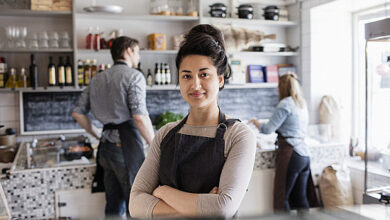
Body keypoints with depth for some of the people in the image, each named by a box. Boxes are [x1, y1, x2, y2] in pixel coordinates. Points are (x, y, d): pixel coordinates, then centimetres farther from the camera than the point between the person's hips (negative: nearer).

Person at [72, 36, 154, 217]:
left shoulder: (98, 79, 16)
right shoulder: (133, 76, -7)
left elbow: (78, 113, 15)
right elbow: (140, 117, -18)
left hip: (107, 146, 8)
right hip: (126, 145, -7)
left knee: (114, 205, 16)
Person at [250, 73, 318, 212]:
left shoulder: (286, 104, -9)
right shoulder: (302, 104, 16)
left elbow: (269, 129, -10)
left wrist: (257, 124, 7)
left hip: (290, 154, -8)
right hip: (304, 155, 9)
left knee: (281, 199, -2)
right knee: (300, 199, 13)